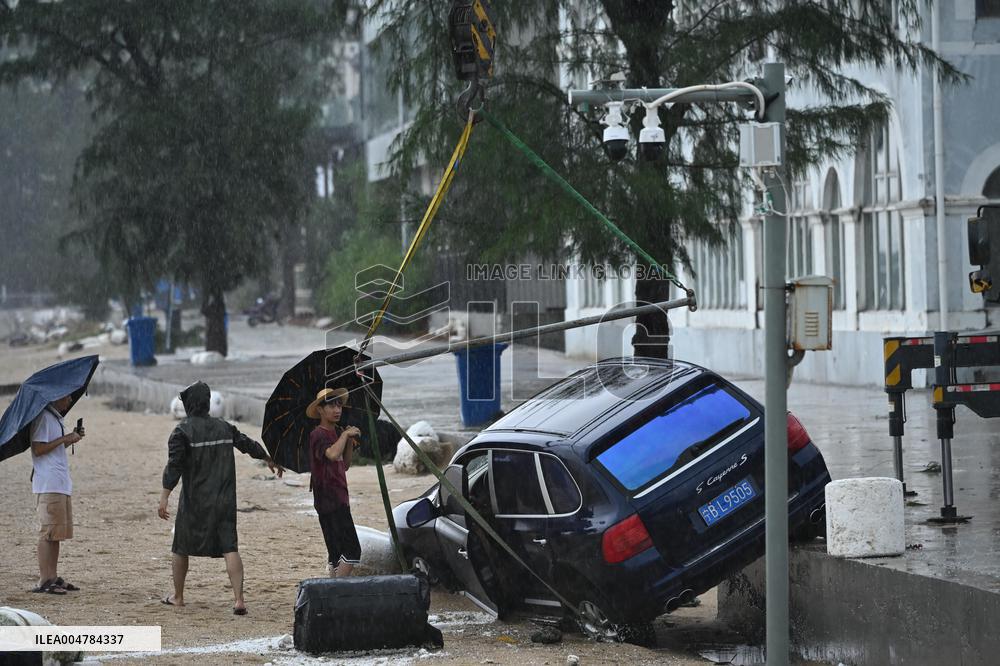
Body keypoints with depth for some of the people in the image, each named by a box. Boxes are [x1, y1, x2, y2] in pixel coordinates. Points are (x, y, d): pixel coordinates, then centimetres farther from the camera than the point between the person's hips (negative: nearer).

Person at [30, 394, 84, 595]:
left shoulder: (55, 418, 18)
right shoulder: (44, 418, -11)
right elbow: (38, 449, -19)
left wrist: (71, 439, 10)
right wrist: (65, 439, -16)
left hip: (61, 485, 10)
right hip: (49, 486, -10)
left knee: (57, 533, 12)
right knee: (48, 533, -8)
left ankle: (53, 578, 17)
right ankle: (44, 581, -7)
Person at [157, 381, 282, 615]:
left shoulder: (182, 431, -9)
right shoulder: (225, 428, 7)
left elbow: (174, 465, -16)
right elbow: (249, 445, 21)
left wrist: (164, 497, -17)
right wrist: (270, 461, 38)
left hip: (194, 502, -4)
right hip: (225, 501, 4)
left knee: (181, 548, 14)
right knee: (229, 548, -1)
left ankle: (177, 596, 25)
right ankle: (239, 599, -12)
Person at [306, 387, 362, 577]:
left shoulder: (336, 432, 15)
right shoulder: (318, 435, -13)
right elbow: (332, 454, -34)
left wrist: (349, 442, 7)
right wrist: (345, 434, -21)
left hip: (339, 499, 10)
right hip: (329, 501, -10)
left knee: (337, 553, 11)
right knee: (352, 550, -16)